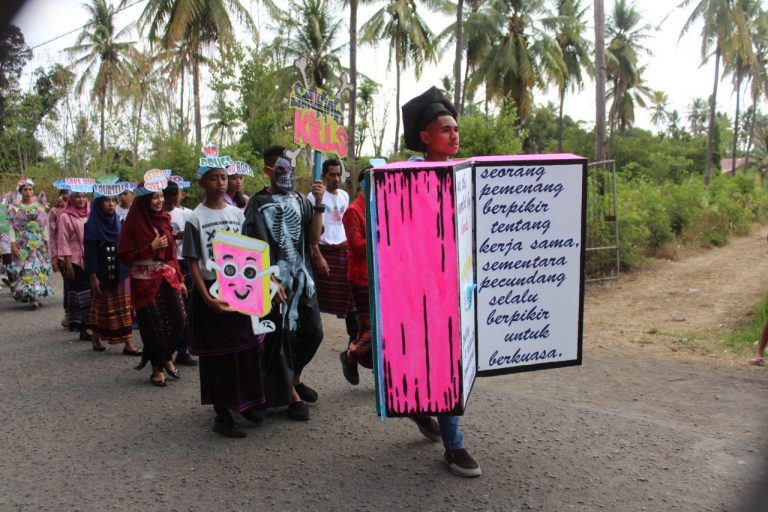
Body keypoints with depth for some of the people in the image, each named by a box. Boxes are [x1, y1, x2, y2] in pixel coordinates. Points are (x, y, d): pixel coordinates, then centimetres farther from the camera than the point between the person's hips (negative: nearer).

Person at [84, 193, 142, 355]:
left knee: (124, 307, -1)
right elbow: (90, 252, -10)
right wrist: (93, 275, -15)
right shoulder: (91, 226, -6)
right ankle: (96, 339, 29)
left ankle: (128, 344, 0)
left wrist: (128, 269, 9)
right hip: (102, 274, -4)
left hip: (121, 272, 4)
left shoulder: (118, 223, 9)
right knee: (101, 306, 9)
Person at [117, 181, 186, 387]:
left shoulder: (163, 219, 8)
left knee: (178, 319, 2)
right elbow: (124, 255, -9)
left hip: (168, 277, 5)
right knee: (155, 326, 2)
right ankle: (157, 369, 20)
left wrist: (180, 279, 10)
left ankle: (166, 358, 26)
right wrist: (151, 247, -18)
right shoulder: (134, 223, -9)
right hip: (146, 281, -5)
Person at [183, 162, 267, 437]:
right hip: (212, 289, -4)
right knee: (219, 352, 3)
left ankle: (246, 401, 26)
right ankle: (222, 412, 14)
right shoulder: (196, 219, -5)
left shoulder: (237, 213, 6)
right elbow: (193, 262, -7)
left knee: (249, 346, 8)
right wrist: (206, 297, -17)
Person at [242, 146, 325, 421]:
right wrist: (271, 280, -17)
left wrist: (318, 204, -7)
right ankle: (291, 394, 16)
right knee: (281, 337, 1)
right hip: (276, 280, -5)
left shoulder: (299, 200, 9)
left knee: (313, 332, 10)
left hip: (302, 277, 5)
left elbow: (314, 238, 1)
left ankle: (294, 378, 34)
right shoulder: (258, 203, -4)